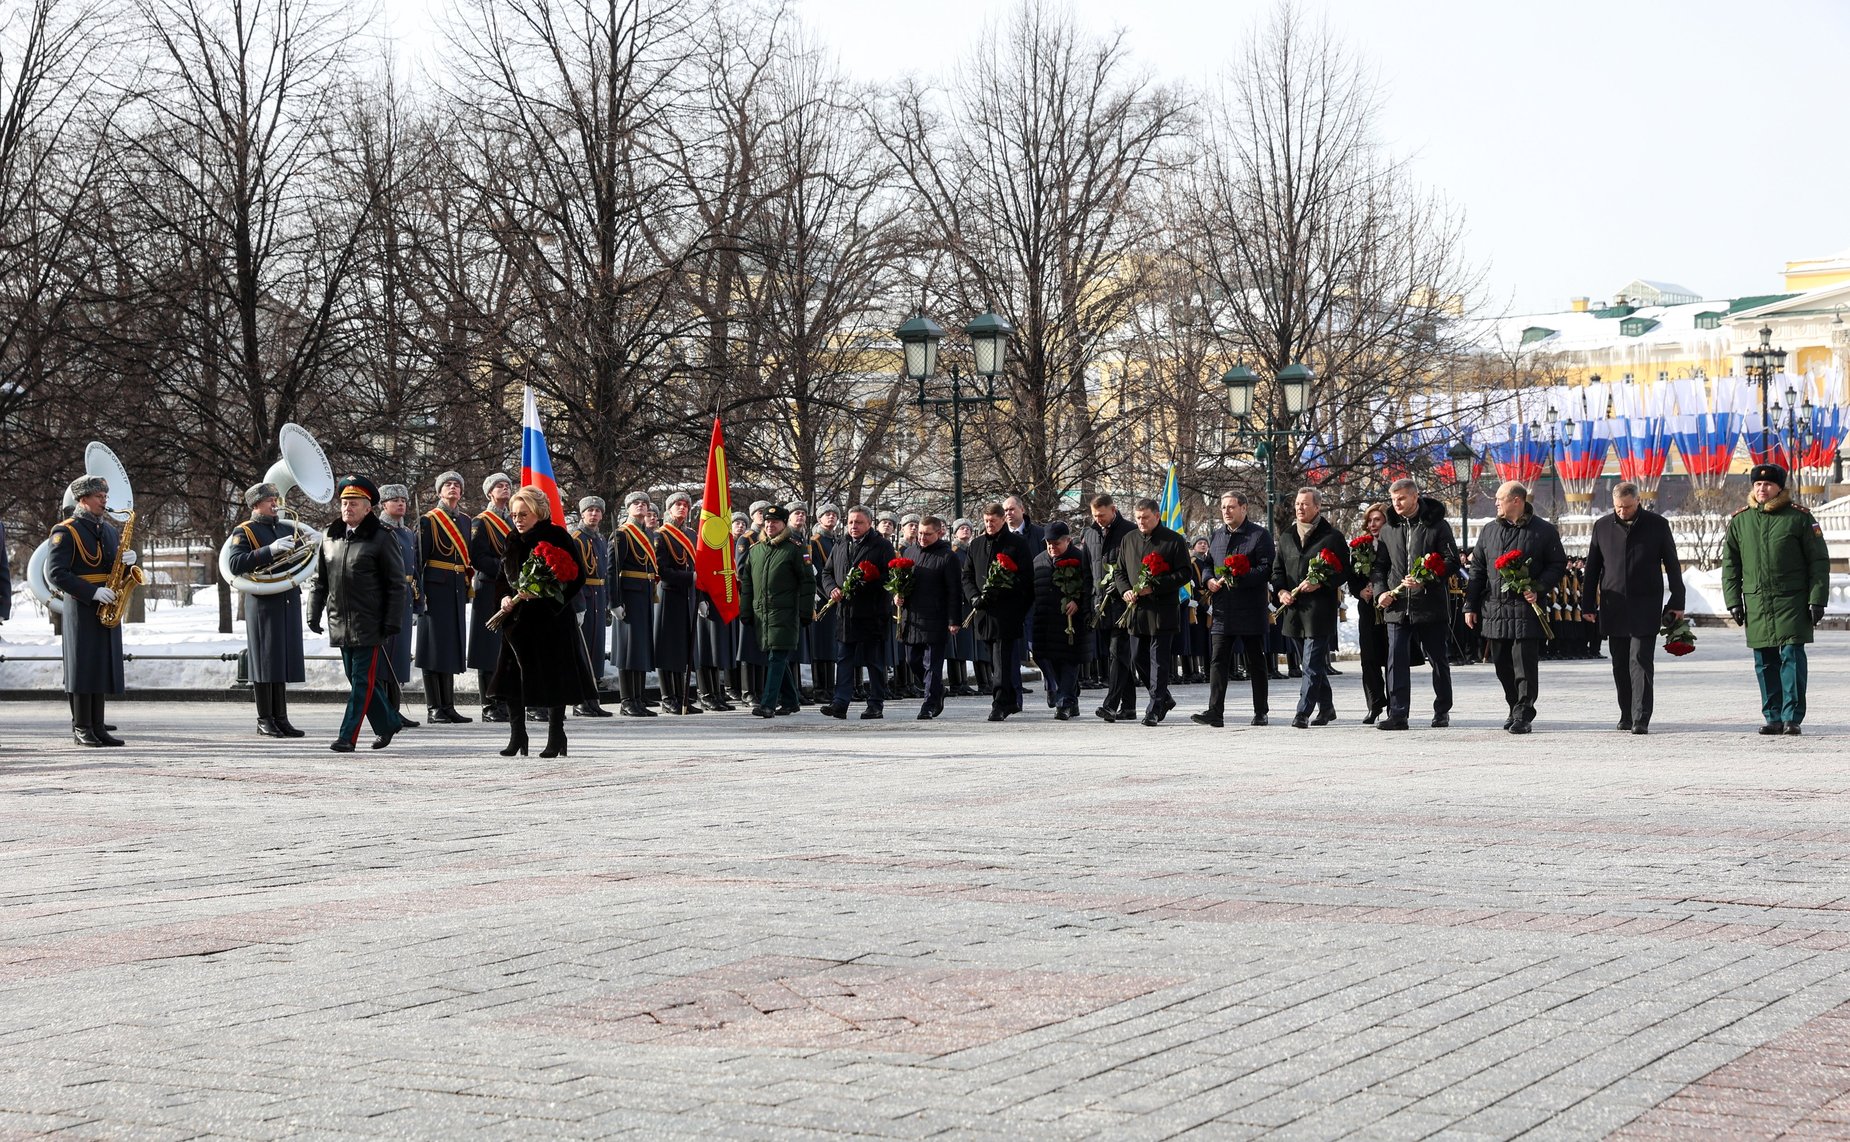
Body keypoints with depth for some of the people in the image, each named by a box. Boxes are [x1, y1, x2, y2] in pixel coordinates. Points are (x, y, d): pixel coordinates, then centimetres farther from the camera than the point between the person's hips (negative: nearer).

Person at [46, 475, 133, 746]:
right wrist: (93, 592, -21)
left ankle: (98, 727, 10)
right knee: (83, 667, -5)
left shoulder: (110, 530, 16)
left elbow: (120, 569, 22)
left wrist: (129, 560, -3)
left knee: (104, 667, 6)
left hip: (107, 609, 7)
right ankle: (81, 728, -1)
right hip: (81, 609, -7)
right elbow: (55, 572, -14)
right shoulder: (66, 532, -6)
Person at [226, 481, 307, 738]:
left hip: (288, 601, 6)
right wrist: (270, 550, -23)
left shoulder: (287, 529, 19)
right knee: (265, 661, -3)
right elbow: (236, 565, -15)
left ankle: (281, 718, 10)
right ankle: (265, 720, 2)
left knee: (283, 659, 6)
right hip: (263, 603, -6)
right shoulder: (243, 532, -1)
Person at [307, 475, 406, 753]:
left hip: (370, 625, -6)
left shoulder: (381, 539, -6)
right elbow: (319, 579, 17)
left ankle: (347, 736, -4)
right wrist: (314, 613, 10)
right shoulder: (329, 537, 10)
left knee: (363, 681, -5)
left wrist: (391, 622, -11)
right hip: (340, 623, 6)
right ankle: (388, 723, 27)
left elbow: (396, 584, -6)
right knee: (356, 679, 12)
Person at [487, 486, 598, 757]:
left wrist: (543, 594, -19)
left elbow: (576, 578, -9)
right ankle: (517, 735, 10)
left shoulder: (558, 537, -7)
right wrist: (505, 598, -3)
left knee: (554, 678, -1)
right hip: (517, 620, 5)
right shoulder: (513, 541, 10)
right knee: (512, 677, 0)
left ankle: (556, 737, 9)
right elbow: (502, 577, 18)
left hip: (551, 620, -5)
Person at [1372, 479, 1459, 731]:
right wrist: (1380, 592, 1)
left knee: (1438, 659, 8)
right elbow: (1380, 565, 18)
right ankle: (1397, 714, -6)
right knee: (1396, 661, -5)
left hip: (1431, 605, -3)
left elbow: (1452, 561, -6)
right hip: (1396, 606, 3)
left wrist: (1425, 580, -19)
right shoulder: (1388, 529, 12)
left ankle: (1442, 711, 20)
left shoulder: (1437, 525, -2)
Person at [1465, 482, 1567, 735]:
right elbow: (1477, 569, 16)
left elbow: (1558, 565, 3)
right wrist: (1470, 606, 10)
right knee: (1502, 666, 9)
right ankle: (1515, 708, 23)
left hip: (1527, 609, -5)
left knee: (1524, 665, -8)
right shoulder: (1489, 531, 13)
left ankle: (1523, 714, -3)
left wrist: (1538, 589, -12)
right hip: (1494, 609, 5)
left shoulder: (1544, 531, 1)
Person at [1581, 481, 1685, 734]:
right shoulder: (1602, 526, 8)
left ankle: (1641, 719, -14)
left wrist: (1677, 602, 2)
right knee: (1620, 664, 8)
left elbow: (1672, 566, 6)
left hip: (1645, 607, -3)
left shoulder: (1657, 525, 2)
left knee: (1641, 661, -10)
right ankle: (1627, 714, 20)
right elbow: (1592, 568, 12)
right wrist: (1587, 605, 9)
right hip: (1614, 607, 3)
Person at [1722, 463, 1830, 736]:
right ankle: (1773, 718, 12)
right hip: (1756, 604, 3)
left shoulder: (1799, 517, 0)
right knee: (1765, 663, 5)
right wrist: (1733, 600, 6)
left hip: (1792, 603, -3)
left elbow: (1819, 560, 1)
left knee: (1792, 657, -7)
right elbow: (1730, 563, 13)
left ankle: (1792, 718, -4)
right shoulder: (1739, 521, 10)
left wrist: (1817, 599, -4)